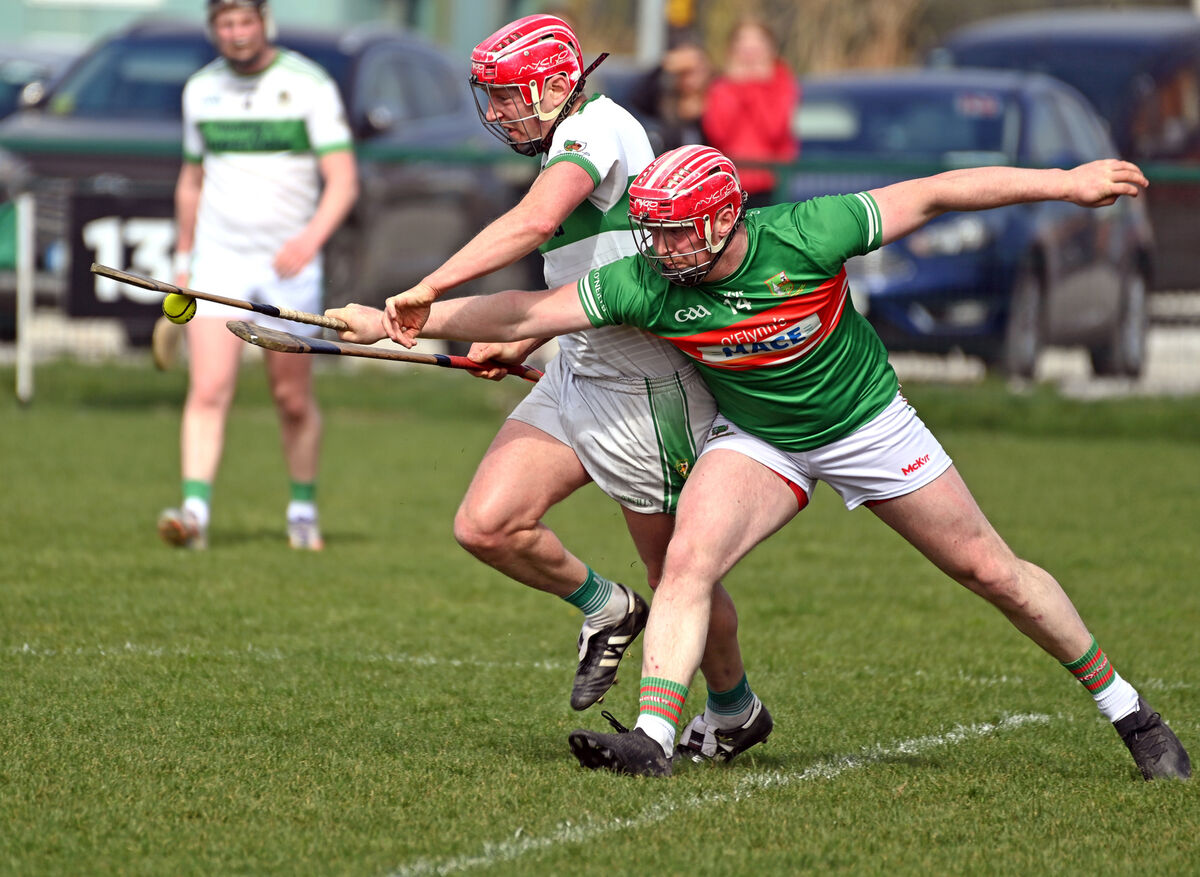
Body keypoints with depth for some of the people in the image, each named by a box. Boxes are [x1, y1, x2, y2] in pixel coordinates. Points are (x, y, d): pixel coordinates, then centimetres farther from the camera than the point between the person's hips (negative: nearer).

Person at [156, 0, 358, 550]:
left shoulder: (310, 86, -8)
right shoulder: (201, 90, 6)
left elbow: (343, 181, -13)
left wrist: (310, 240, -30)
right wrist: (182, 262, 20)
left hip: (289, 265, -2)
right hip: (218, 258, 2)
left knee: (292, 398, 8)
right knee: (208, 391, -13)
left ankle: (303, 509, 28)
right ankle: (194, 513, -22)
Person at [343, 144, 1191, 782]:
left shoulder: (803, 239, -30)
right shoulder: (645, 286, -23)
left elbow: (935, 194, -23)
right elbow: (523, 312, -21)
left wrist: (1066, 181, -21)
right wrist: (421, 319, -33)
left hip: (867, 424, -2)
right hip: (756, 439, 2)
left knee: (992, 571, 4)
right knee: (689, 558, -23)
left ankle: (1127, 710, 18)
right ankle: (654, 737, -25)